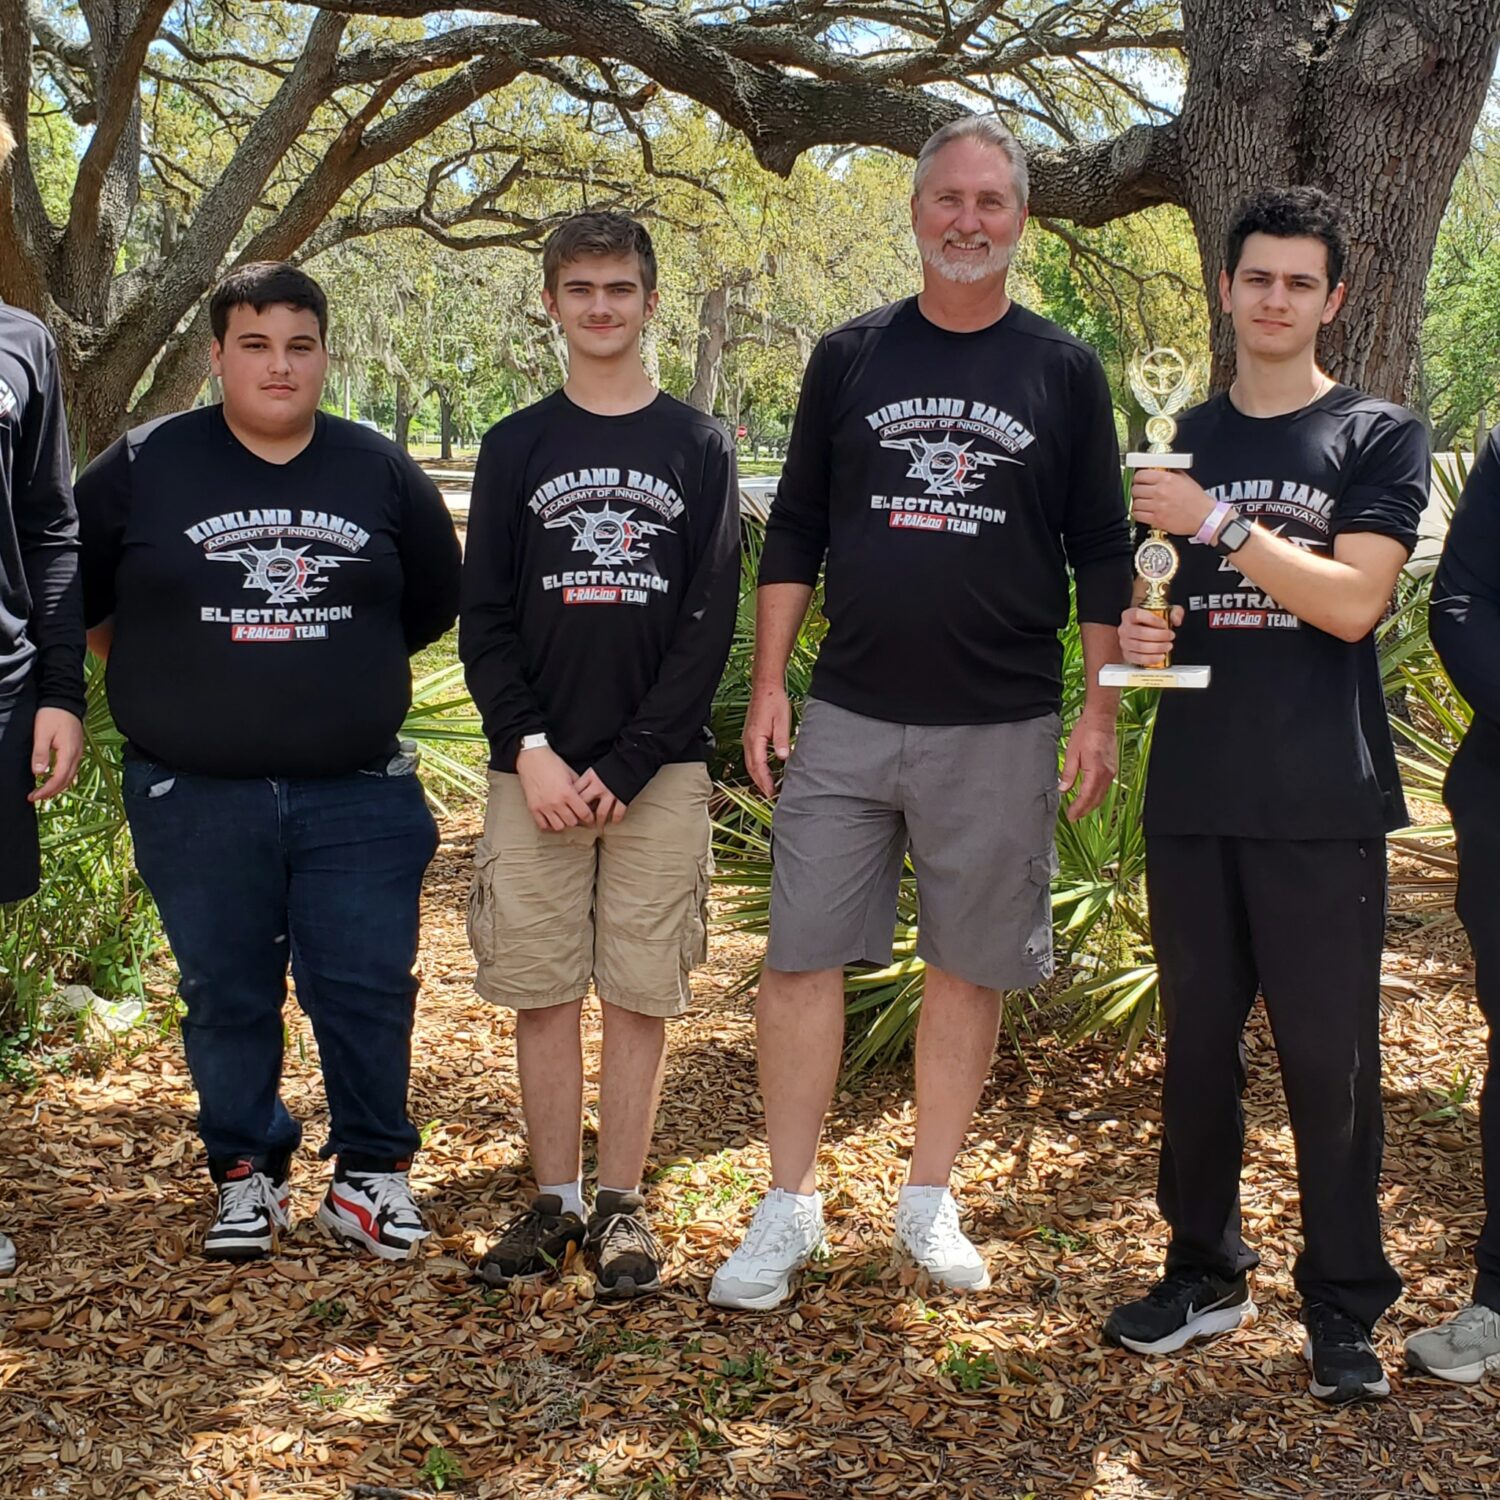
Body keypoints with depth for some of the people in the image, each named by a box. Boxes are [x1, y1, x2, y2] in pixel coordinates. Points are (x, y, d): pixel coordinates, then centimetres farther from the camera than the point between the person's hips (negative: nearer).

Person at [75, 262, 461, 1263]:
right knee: (227, 995, 9)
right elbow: (76, 598, 11)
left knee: (367, 987, 3)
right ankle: (247, 1175, 25)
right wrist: (167, 683, 11)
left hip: (358, 793, 1)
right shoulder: (145, 468, 0)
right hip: (196, 798, 0)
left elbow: (434, 605, 17)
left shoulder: (384, 474, 4)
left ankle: (373, 1174, 19)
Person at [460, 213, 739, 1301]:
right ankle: (555, 1200, 17)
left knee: (639, 994, 2)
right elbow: (483, 618, 5)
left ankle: (620, 1203, 14)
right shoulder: (516, 447, 9)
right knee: (541, 991, 4)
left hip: (659, 770, -1)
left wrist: (627, 765, -10)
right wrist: (530, 748, -10)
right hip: (534, 770, 1)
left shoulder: (699, 447, 5)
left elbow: (710, 624, -2)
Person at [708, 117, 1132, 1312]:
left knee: (971, 967, 7)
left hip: (1004, 731, 0)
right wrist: (769, 683, 2)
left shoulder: (1064, 372, 5)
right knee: (802, 956, -1)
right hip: (848, 719, 1)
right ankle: (790, 1211, 11)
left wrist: (1102, 711, 1)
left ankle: (930, 1202, 22)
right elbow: (795, 531, 9)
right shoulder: (851, 357, 7)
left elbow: (1102, 554, 6)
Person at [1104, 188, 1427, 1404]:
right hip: (1194, 795, 4)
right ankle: (1205, 1270, 24)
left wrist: (1215, 522, -17)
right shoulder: (1178, 444, 13)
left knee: (1329, 1053, 0)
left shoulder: (1378, 438, 1)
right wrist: (1135, 634, -2)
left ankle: (1345, 1305, 13)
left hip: (1321, 802, -4)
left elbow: (1351, 600, -12)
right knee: (1198, 1037, 11)